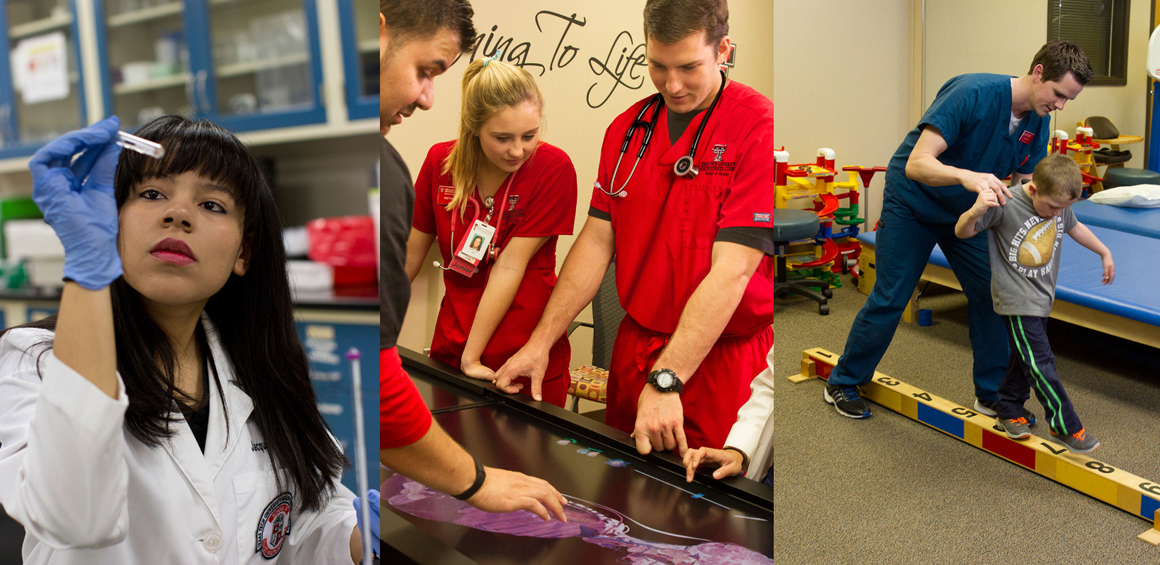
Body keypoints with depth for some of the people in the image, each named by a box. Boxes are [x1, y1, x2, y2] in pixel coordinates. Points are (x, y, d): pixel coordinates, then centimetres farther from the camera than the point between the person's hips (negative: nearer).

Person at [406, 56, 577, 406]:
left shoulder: (553, 168, -15)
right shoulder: (441, 161, -5)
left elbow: (510, 266, -17)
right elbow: (410, 255, 6)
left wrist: (471, 358, -16)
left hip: (528, 362, -3)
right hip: (451, 348, 3)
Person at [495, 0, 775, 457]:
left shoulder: (759, 128, -16)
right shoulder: (626, 128, 5)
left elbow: (731, 270, -22)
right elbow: (597, 239, 7)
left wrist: (665, 381, -27)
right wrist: (540, 342, 1)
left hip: (720, 359, -5)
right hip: (634, 346, 6)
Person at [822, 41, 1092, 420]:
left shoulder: (1038, 122, -9)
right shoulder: (973, 93, -31)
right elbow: (916, 164, -37)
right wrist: (967, 176, -55)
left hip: (965, 211, 6)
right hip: (912, 203, -6)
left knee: (991, 293, -1)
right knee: (890, 298, -3)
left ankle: (993, 394, 16)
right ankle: (842, 384, 15)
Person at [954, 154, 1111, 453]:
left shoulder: (1060, 204, -4)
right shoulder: (1005, 204, -24)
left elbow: (1075, 227, 18)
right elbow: (962, 232, -22)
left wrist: (1104, 252, 29)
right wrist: (975, 211, -44)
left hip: (1042, 296, 7)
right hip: (1016, 300, -7)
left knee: (1026, 356, 19)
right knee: (1040, 363, -8)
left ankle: (1009, 411, 37)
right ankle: (1065, 426, 2)